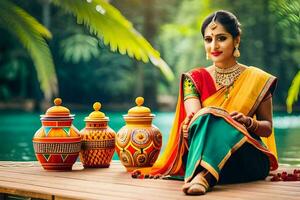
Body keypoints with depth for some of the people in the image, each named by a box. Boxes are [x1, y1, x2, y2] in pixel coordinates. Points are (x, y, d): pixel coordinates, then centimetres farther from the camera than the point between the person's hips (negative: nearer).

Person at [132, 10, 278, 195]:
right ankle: (205, 175, -55)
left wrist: (249, 122, -11)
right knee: (208, 118, -32)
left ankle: (203, 176, -58)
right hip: (202, 153, 1)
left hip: (247, 158, -1)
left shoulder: (257, 80, 8)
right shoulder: (194, 79, 10)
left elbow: (268, 128, 12)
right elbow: (195, 118, -7)